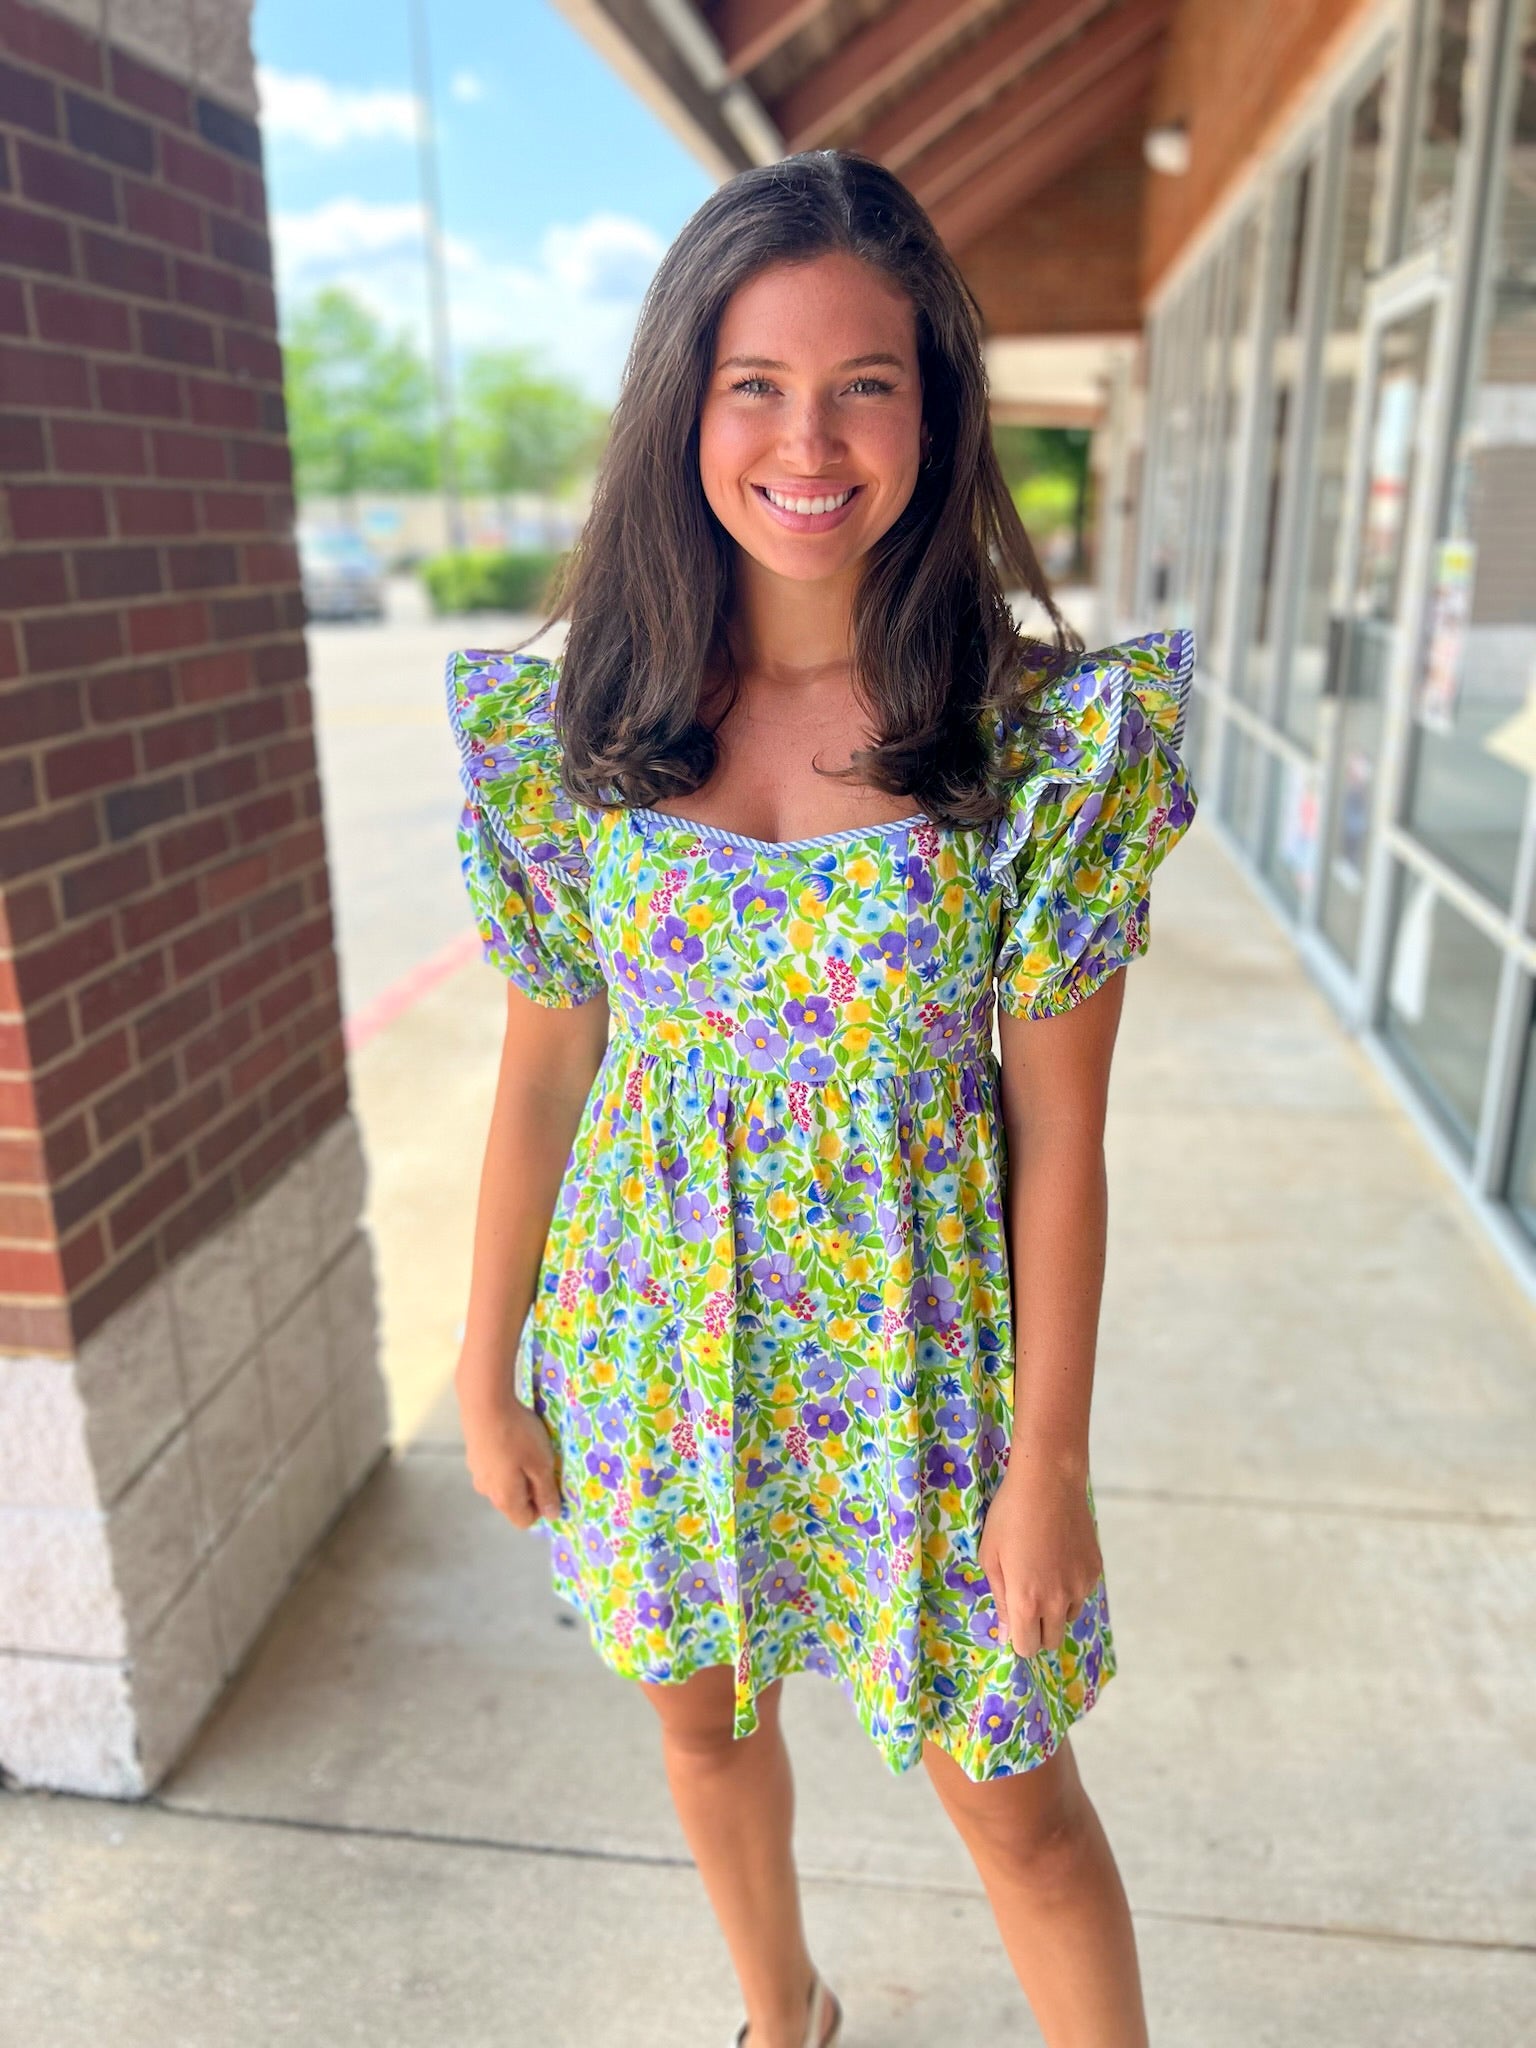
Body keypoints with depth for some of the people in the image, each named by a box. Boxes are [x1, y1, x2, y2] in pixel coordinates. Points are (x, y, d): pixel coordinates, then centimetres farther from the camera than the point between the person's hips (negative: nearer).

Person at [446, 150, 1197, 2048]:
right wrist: (488, 1365, 6)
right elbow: (544, 1068, 0)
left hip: (918, 1356, -3)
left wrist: (1049, 1462, -7)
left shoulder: (1049, 739, -14)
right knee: (703, 1724, 25)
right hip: (651, 1344, 4)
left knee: (1016, 1801, 14)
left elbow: (1061, 1135, -10)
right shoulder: (574, 729, -7)